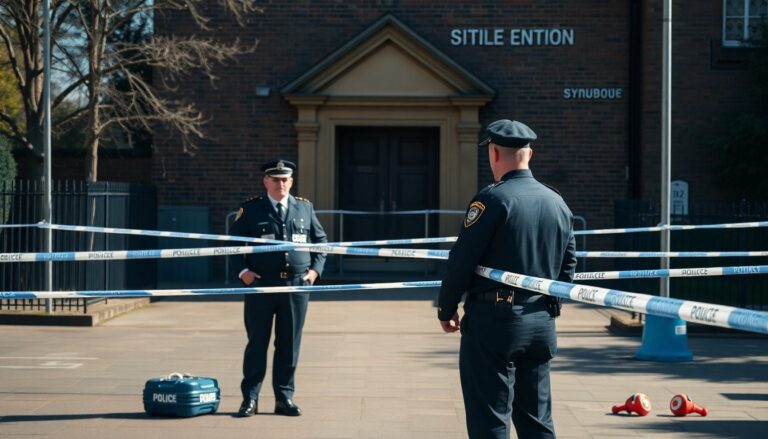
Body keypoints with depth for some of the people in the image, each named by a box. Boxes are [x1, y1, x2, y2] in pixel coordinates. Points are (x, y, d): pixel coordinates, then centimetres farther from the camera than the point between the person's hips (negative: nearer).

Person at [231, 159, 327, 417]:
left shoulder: (305, 208, 11)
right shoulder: (251, 209, 3)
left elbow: (321, 240, 19)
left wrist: (315, 269, 6)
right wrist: (242, 270, -6)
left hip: (297, 285, 2)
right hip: (260, 284, -2)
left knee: (289, 344, 6)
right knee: (257, 343, 2)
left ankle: (284, 398, 14)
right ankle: (250, 398, 8)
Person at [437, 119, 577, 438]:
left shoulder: (492, 199, -12)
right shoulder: (557, 203, 9)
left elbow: (462, 260, -13)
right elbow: (568, 265, 15)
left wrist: (446, 309, -1)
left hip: (494, 320, -7)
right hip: (542, 325, 7)